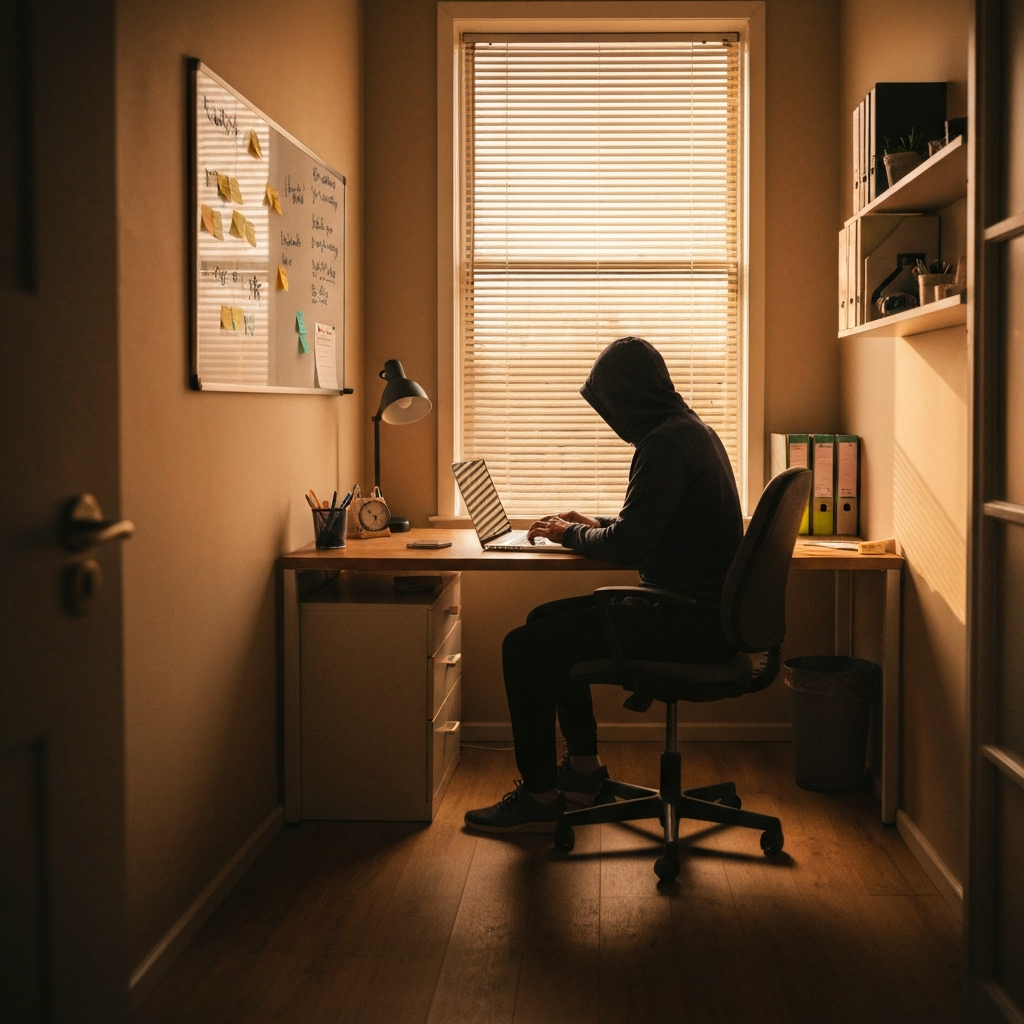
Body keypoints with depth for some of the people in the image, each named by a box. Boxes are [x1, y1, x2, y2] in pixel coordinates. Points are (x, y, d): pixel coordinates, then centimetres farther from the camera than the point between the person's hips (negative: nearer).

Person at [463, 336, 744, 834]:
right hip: (699, 612, 11)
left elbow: (627, 547, -22)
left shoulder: (666, 442, -19)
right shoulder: (692, 429, 14)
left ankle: (539, 798, 1)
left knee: (524, 646, -10)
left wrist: (570, 533, -4)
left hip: (687, 627, -11)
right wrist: (596, 524, 18)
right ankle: (583, 767, 27)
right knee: (548, 620, 20)